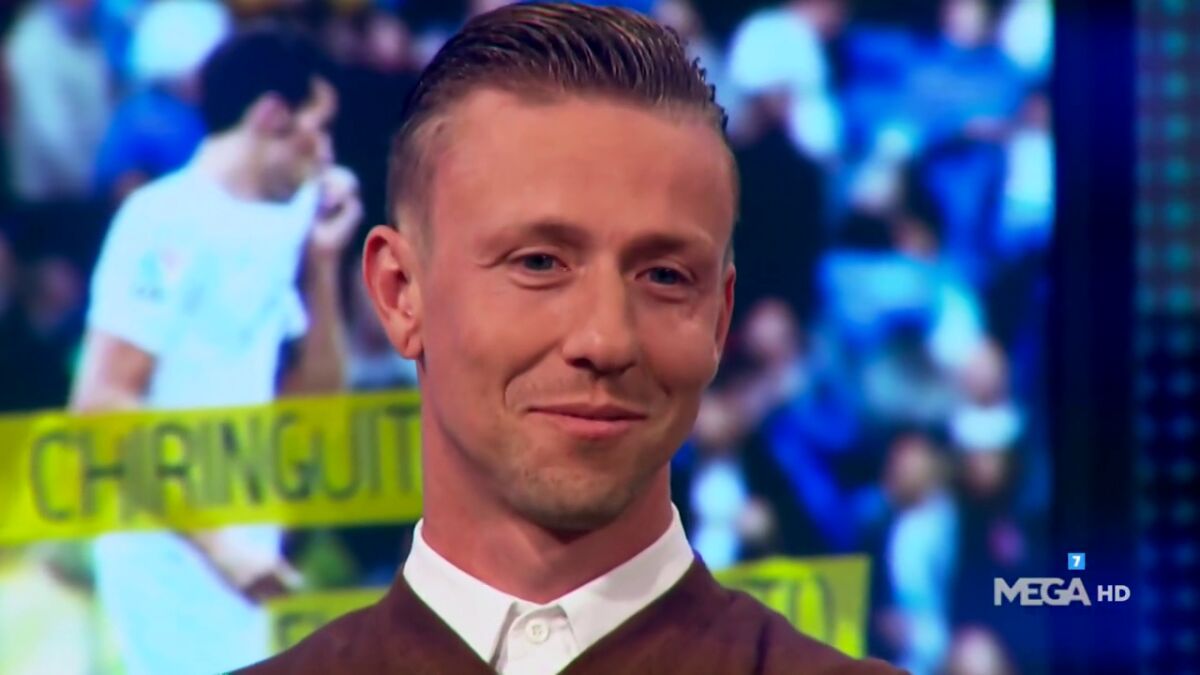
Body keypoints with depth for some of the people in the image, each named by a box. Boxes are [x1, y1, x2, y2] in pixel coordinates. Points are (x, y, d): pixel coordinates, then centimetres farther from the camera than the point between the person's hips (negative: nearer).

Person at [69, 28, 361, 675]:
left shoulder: (272, 228, 12)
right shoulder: (170, 222, -13)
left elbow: (315, 397, 17)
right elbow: (103, 403, -18)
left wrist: (322, 261, 6)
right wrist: (216, 539, -20)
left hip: (230, 546, 9)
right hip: (172, 550, -9)